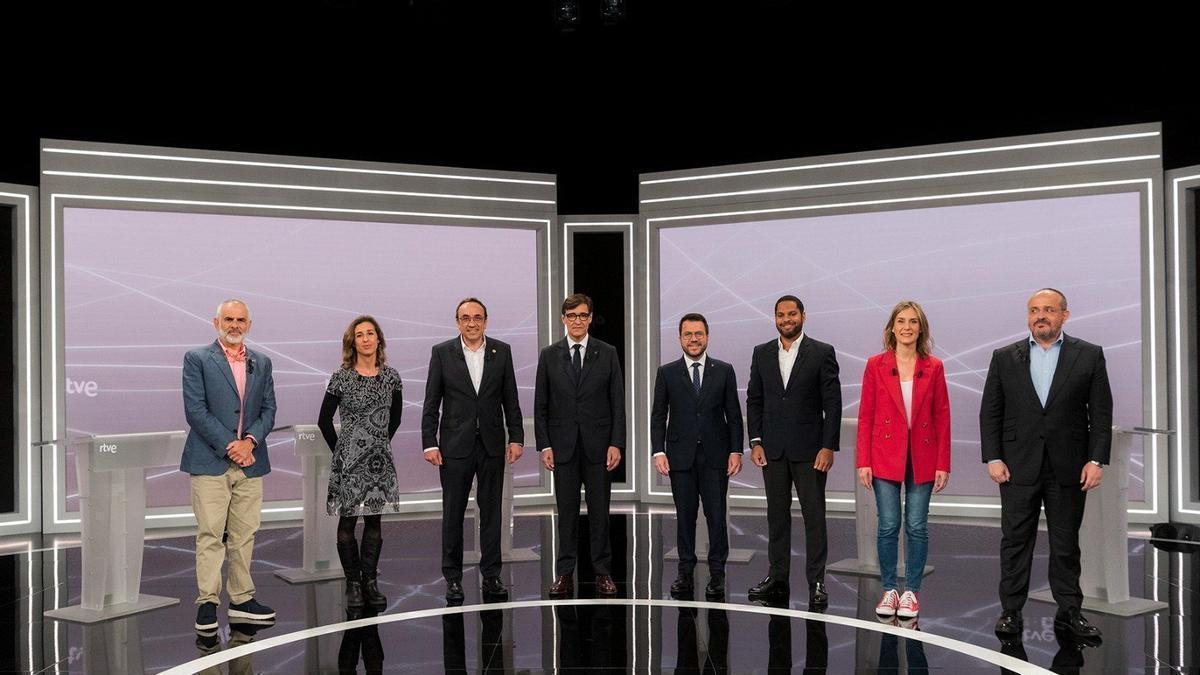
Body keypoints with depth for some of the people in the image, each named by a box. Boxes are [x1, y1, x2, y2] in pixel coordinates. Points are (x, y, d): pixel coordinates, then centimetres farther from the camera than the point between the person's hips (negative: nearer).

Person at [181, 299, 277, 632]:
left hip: (249, 461, 4)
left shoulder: (262, 363, 13)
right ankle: (207, 602, 3)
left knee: (244, 535, 8)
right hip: (210, 461, -4)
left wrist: (250, 441, -8)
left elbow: (268, 409, 10)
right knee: (210, 535, -3)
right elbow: (195, 410, -8)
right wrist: (228, 446, -13)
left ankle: (241, 601, 15)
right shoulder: (197, 359, 0)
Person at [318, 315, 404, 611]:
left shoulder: (391, 376, 4)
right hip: (349, 459, -3)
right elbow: (324, 420, 2)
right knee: (347, 521, 2)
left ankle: (371, 582, 17)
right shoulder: (340, 378, -5)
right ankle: (353, 584, 13)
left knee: (374, 520, 7)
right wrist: (340, 449, 3)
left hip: (380, 459, 3)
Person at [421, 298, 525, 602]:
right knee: (453, 513, 4)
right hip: (455, 445, -1)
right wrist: (430, 443, -7)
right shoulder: (442, 352, -1)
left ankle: (491, 574, 17)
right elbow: (431, 403, -1)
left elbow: (510, 399, 6)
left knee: (491, 511, 7)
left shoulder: (502, 351, 4)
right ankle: (453, 577, 14)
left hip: (492, 444, 2)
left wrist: (516, 438, 0)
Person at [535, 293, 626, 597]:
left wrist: (616, 443, -6)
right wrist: (544, 445, -2)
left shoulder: (607, 353, 3)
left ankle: (603, 571, 14)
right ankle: (564, 573, 13)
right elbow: (541, 405, 5)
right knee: (566, 512, 5)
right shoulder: (548, 355, 4)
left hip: (598, 444, 0)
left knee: (599, 511, 5)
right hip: (563, 445, 1)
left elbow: (618, 402, 1)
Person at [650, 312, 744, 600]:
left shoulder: (724, 371, 5)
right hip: (681, 456, 0)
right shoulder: (667, 373, 4)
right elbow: (658, 416, 4)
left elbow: (733, 414, 5)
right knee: (685, 516, 6)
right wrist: (658, 452, -6)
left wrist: (736, 451, -2)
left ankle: (717, 575, 10)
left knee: (716, 515, 0)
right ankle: (685, 574, 15)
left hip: (715, 456, 0)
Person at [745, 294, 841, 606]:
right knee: (777, 515, 10)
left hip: (809, 449, -3)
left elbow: (832, 403, -5)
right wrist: (756, 442, 1)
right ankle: (777, 577, 18)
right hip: (773, 449, 3)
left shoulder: (822, 353, -2)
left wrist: (828, 447, -11)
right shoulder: (762, 353, 8)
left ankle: (816, 581, 9)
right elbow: (754, 400, 9)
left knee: (814, 516, 2)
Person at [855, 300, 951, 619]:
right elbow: (865, 416, 0)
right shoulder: (876, 365, 0)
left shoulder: (934, 367, 2)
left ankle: (911, 592, 16)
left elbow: (942, 417, 3)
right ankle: (889, 590, 14)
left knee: (917, 527, 4)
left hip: (922, 458, 1)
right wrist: (863, 461, -5)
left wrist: (943, 464, -2)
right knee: (888, 526, 0)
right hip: (885, 456, -1)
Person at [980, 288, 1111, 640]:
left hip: (1068, 468, 0)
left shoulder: (1089, 356, 3)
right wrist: (993, 458, -4)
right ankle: (1011, 612, 13)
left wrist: (1096, 460, -6)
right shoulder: (1004, 358, 4)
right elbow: (990, 413, 3)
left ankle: (1069, 611, 20)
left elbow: (1101, 413, 1)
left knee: (1066, 543, 9)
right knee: (1015, 541, 5)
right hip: (1018, 466, 0)